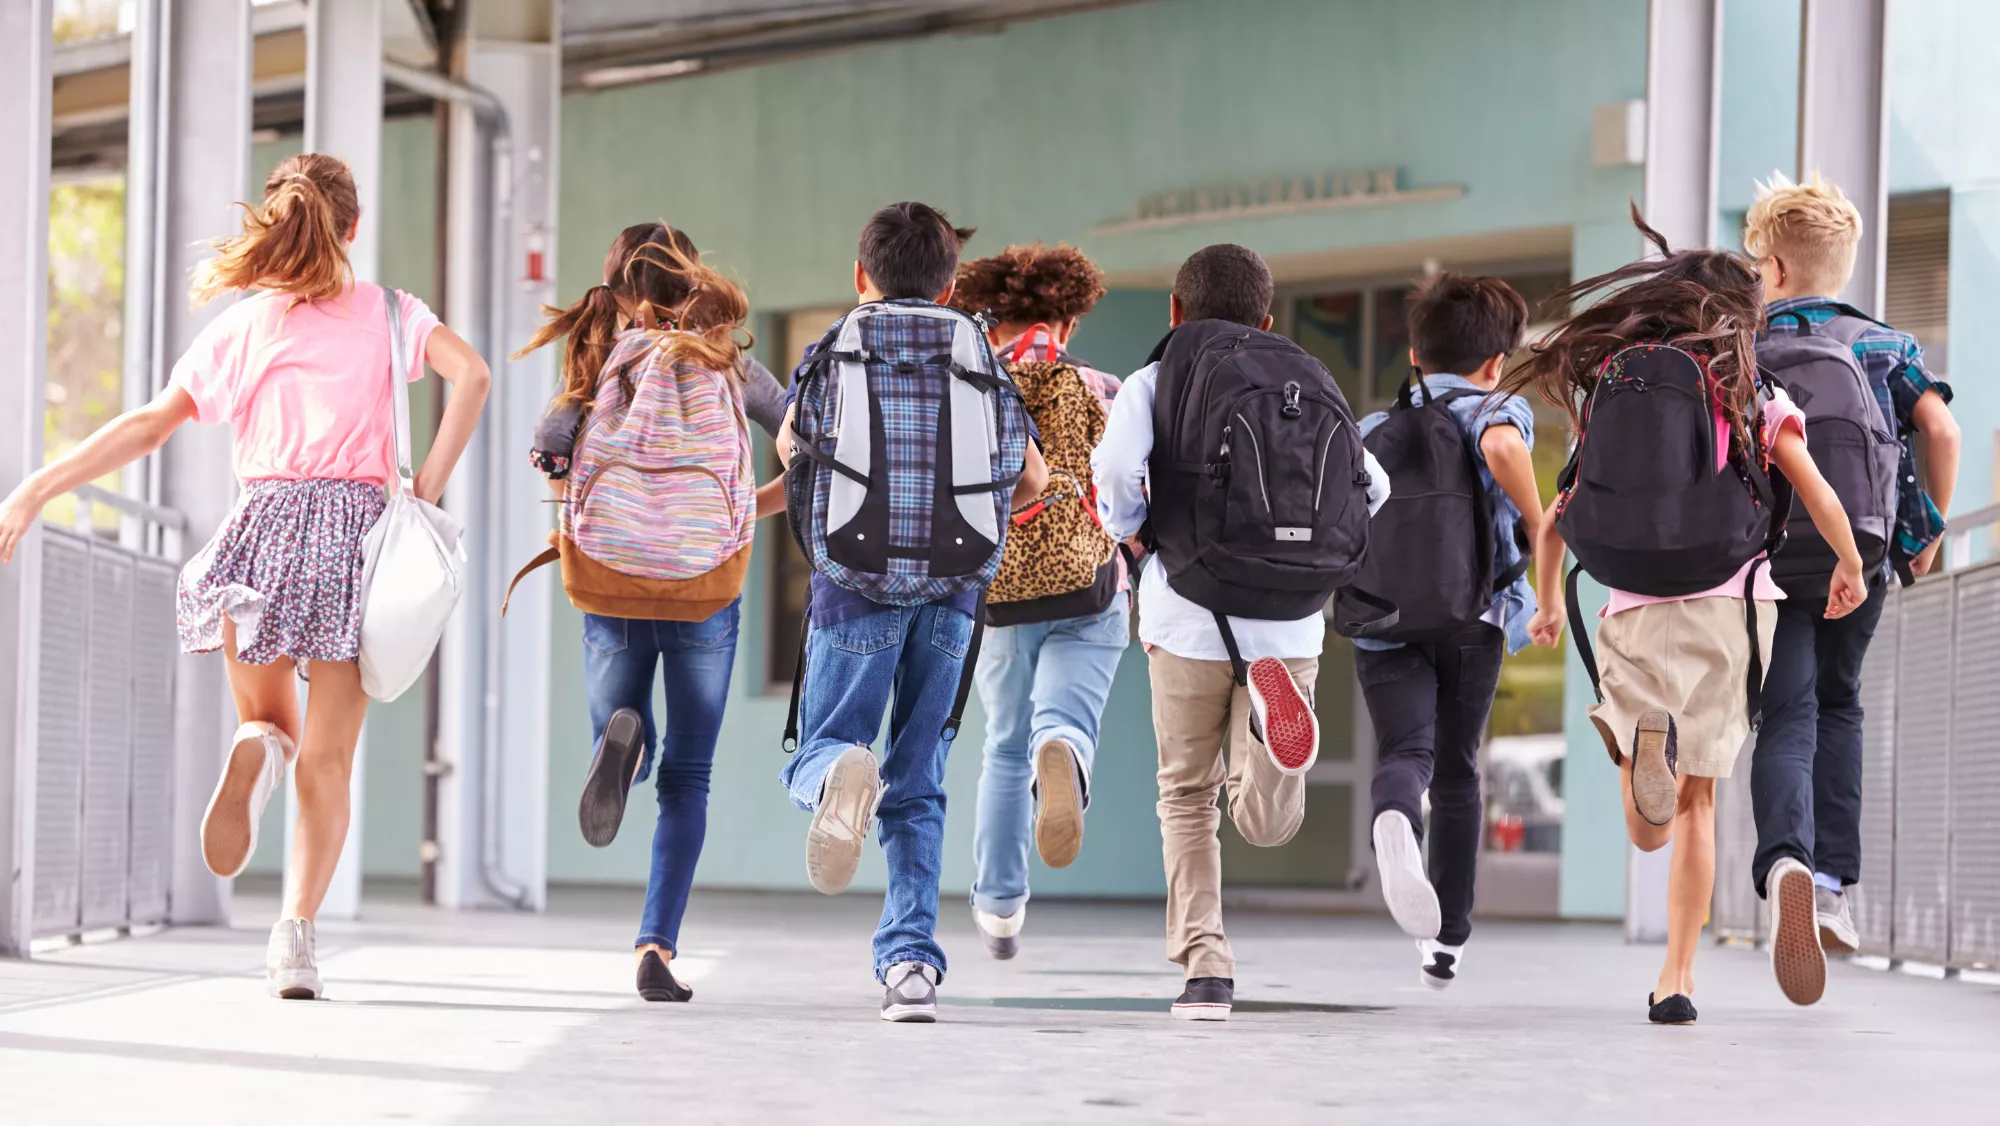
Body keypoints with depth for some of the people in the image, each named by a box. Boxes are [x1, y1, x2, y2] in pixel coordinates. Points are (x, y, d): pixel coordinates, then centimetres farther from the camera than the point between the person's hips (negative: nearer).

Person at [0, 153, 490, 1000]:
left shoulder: (240, 326, 11)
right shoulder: (386, 312, 11)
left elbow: (150, 425, 3)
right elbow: (469, 372, -6)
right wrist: (428, 491, -1)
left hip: (264, 522, 1)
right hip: (355, 522, -1)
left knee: (270, 721, 19)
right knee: (326, 760, 4)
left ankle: (258, 749, -20)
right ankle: (296, 930, -13)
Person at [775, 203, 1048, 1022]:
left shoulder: (832, 354, 7)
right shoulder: (981, 362, 12)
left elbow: (789, 447, 24)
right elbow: (1033, 478, 22)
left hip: (856, 581, -2)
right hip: (954, 587, 2)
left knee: (817, 753, 8)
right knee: (918, 786, 11)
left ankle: (838, 773, -29)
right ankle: (910, 959, -1)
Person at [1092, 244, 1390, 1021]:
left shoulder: (1151, 383, 6)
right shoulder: (1304, 385, 15)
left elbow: (1117, 469, -13)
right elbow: (1370, 486, 7)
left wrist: (1126, 529, 7)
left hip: (1190, 615, -1)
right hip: (1289, 619, 1)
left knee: (1187, 796, 15)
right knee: (1266, 823, 2)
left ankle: (1204, 967, 2)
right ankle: (1271, 710, -30)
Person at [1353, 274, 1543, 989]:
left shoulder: (1372, 429, 18)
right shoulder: (1497, 411, 6)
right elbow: (1502, 448, -20)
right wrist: (1541, 533, -11)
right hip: (1471, 616, -1)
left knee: (1406, 753, -13)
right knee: (1456, 770, 14)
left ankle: (1395, 822, -52)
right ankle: (1447, 939, 18)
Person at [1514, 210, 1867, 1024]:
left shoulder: (1607, 393, 10)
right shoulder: (1754, 399, 3)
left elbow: (1556, 522, 11)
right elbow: (1820, 499, -5)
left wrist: (1547, 603, 28)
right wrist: (1850, 569, 14)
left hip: (1634, 613, 1)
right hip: (1730, 605, -1)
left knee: (1651, 828, 2)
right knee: (1697, 803, 12)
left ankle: (1640, 740, -33)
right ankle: (1676, 976, 3)